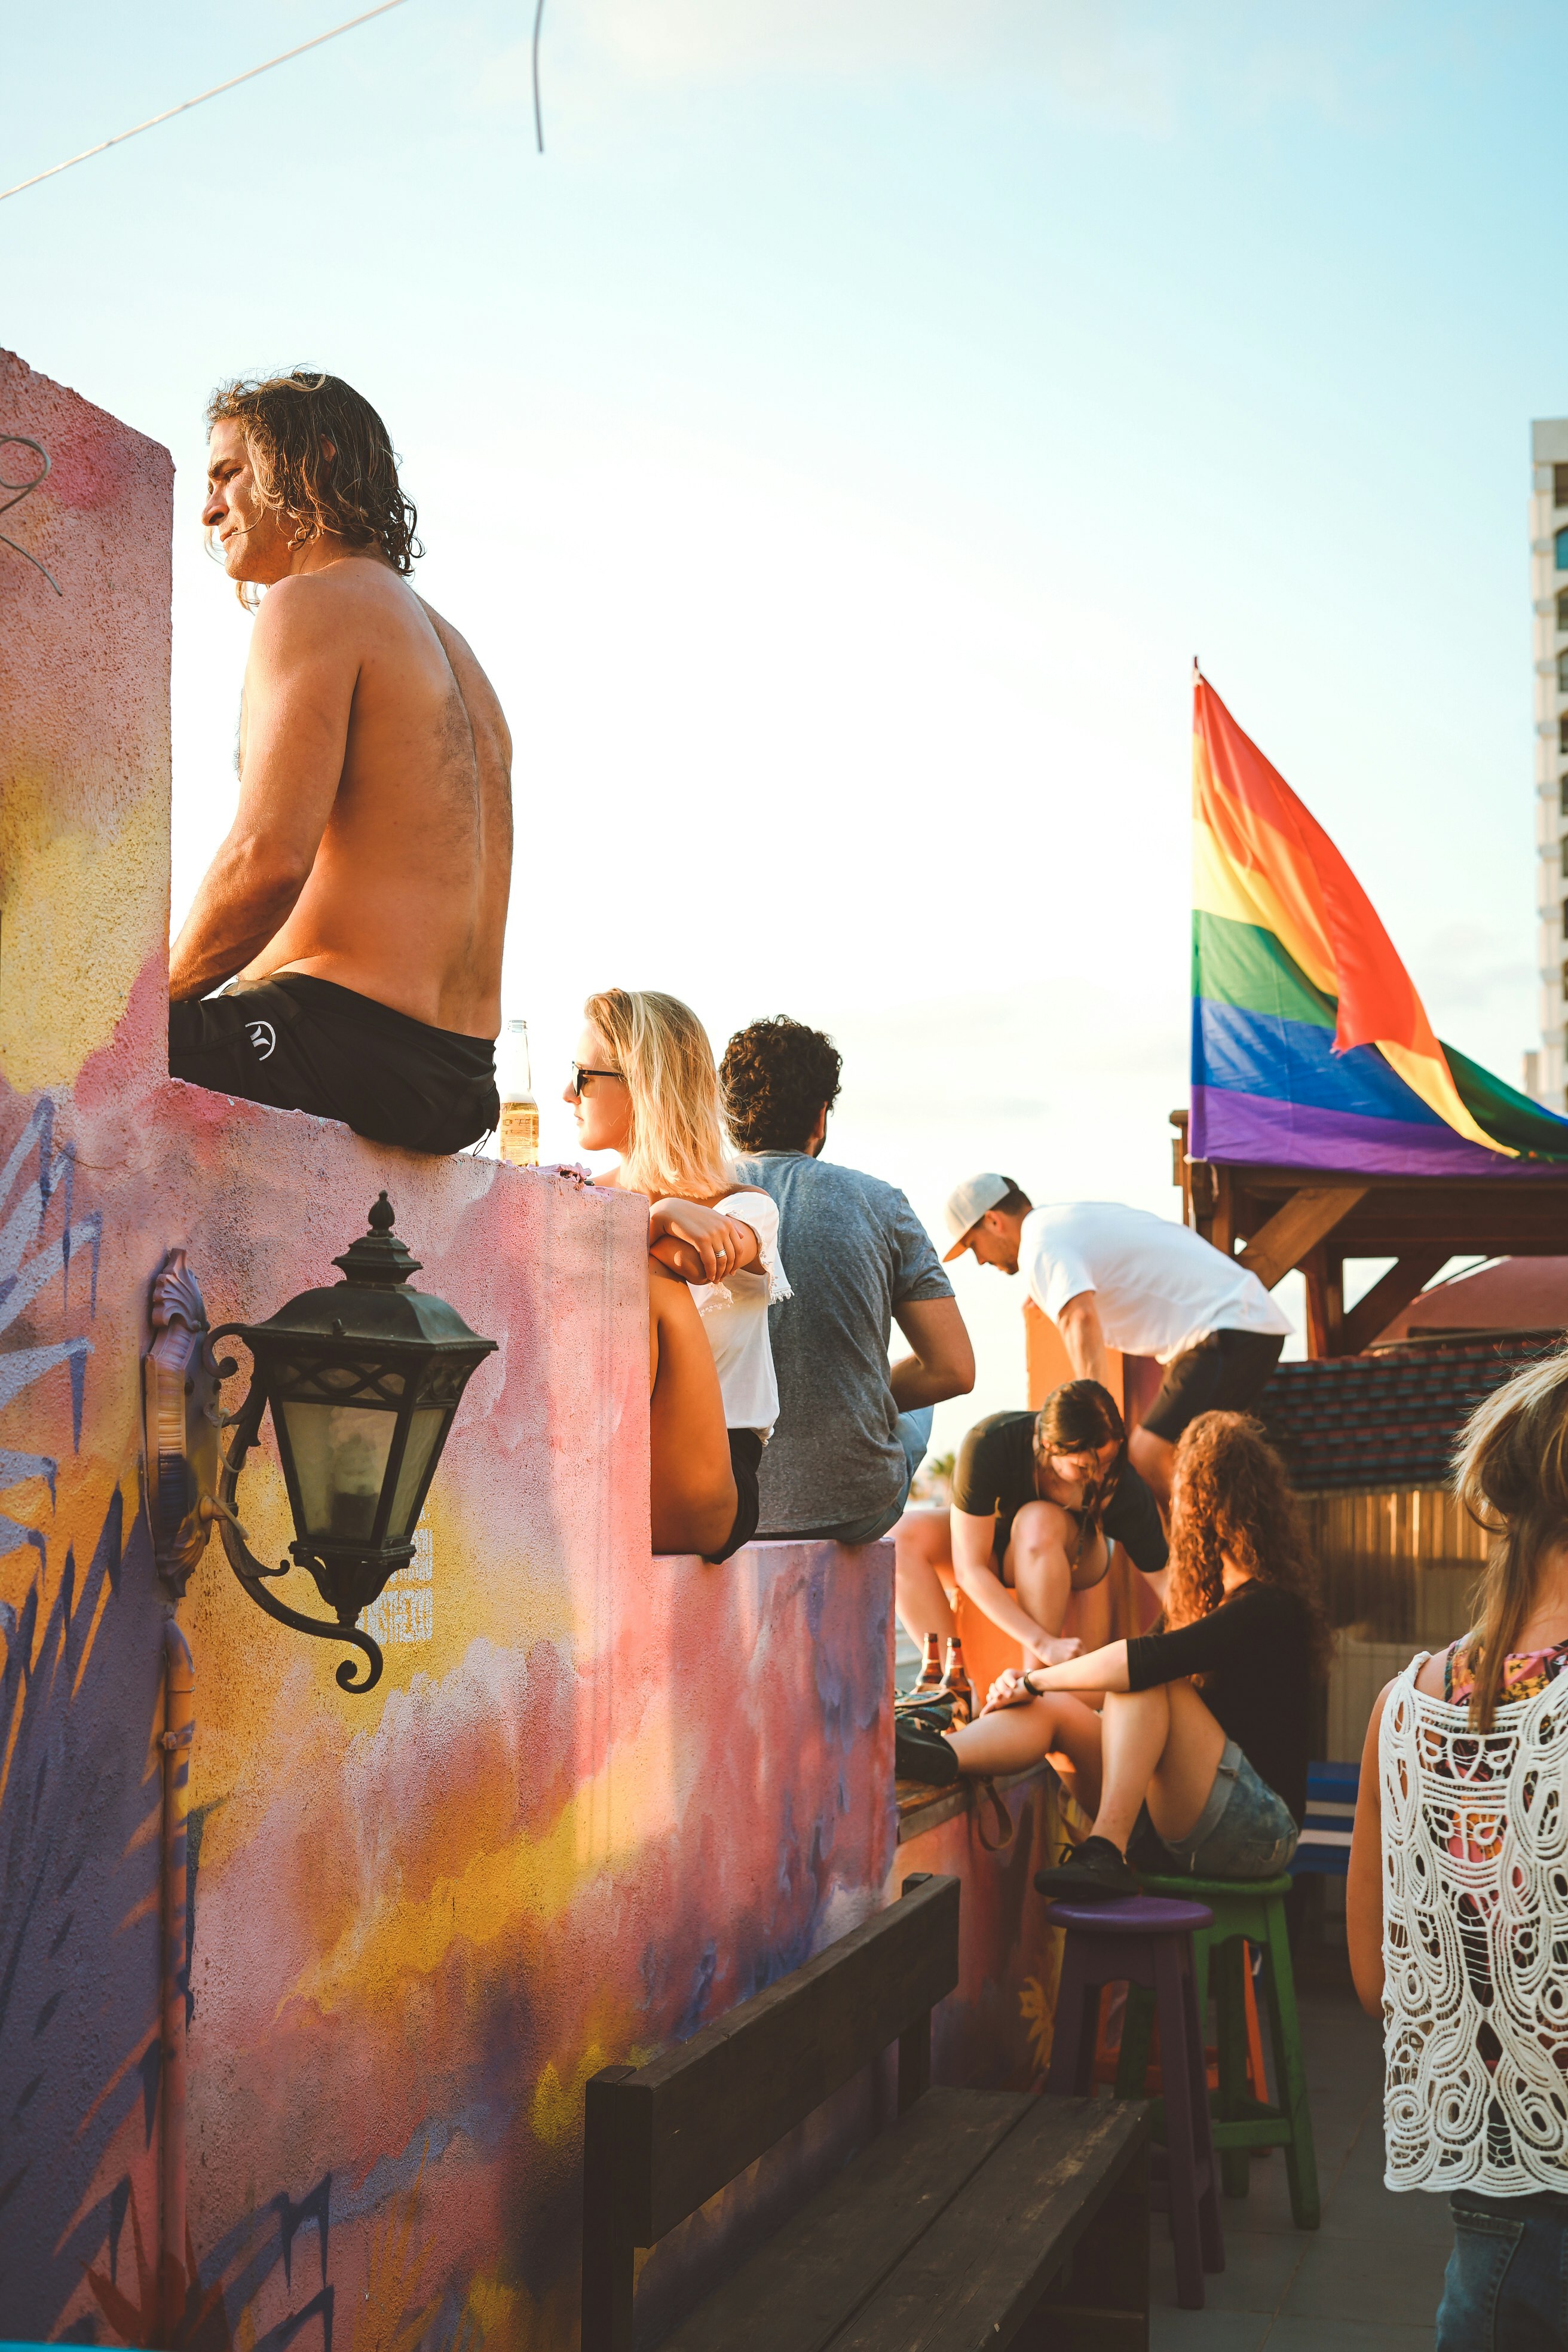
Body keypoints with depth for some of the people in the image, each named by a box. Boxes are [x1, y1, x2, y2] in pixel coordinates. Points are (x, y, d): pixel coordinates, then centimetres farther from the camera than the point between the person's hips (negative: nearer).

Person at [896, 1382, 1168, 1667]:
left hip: (1073, 1563, -1)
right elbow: (969, 1570, -34)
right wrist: (1044, 1643, -40)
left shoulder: (1122, 1485, -30)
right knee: (905, 1535, -30)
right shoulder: (988, 1444, -34)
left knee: (1039, 1521, -37)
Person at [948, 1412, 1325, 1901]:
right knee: (1052, 1709, -9)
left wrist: (1034, 1680, -18)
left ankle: (1107, 1852, -35)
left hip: (1260, 1833, -8)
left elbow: (1148, 1661, -26)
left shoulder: (1269, 1608, -14)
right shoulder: (1212, 1594, 15)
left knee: (1142, 1679, -26)